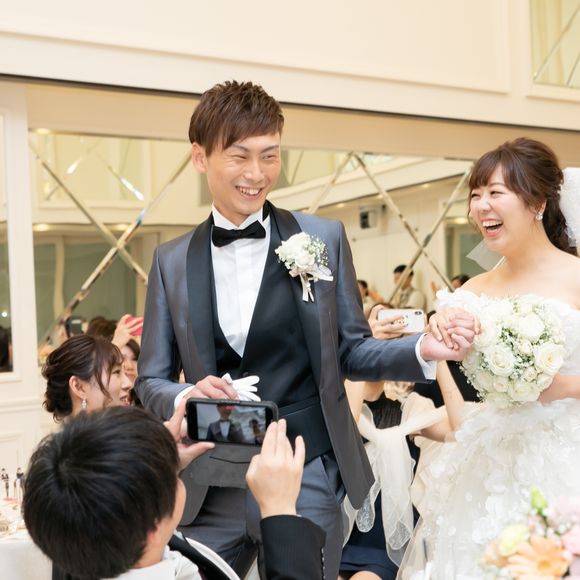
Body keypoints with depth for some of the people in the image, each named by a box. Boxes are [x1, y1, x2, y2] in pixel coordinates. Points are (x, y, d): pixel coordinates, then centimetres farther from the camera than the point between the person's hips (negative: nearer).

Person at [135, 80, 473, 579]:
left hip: (306, 481, -1)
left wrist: (423, 350, -14)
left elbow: (351, 351, 4)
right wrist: (187, 396, -16)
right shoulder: (171, 261, 3)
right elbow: (151, 381, 6)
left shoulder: (324, 239, -1)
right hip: (210, 489, 2)